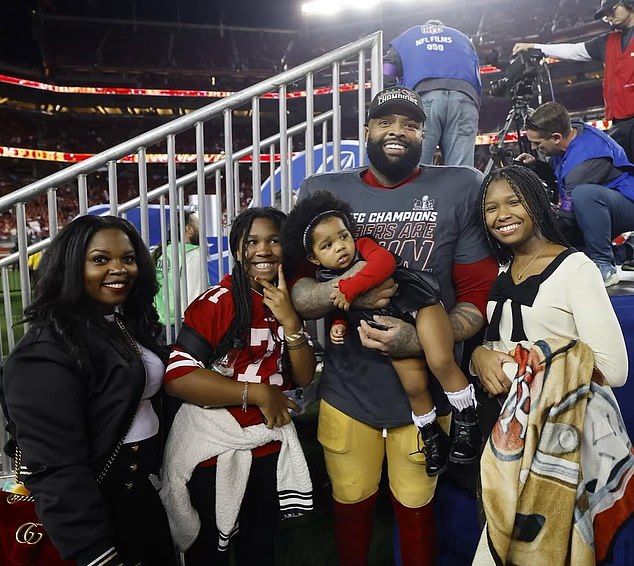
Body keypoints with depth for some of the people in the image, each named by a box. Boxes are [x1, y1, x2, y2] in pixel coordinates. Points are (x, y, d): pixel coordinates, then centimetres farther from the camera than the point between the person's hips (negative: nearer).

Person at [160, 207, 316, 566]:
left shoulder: (287, 304, 2)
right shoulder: (217, 302, -18)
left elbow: (304, 377, -2)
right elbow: (177, 377, -26)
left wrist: (289, 319, -17)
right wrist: (257, 393, -23)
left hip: (268, 446, 6)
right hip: (213, 447, -6)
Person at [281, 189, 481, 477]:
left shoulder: (364, 246, -7)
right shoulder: (328, 279, 2)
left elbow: (385, 262, -28)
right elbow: (343, 310, 16)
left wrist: (350, 286, -30)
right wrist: (339, 324, -5)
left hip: (418, 303, -3)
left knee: (441, 361, -21)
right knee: (413, 382, -5)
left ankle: (466, 421, 2)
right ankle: (431, 435, 21)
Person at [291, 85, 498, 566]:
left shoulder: (462, 189, -5)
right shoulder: (322, 192, -2)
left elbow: (480, 293, -6)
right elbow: (291, 292, -6)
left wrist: (421, 339, -22)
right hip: (347, 391, 1)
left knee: (417, 511, 22)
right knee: (351, 508, 22)